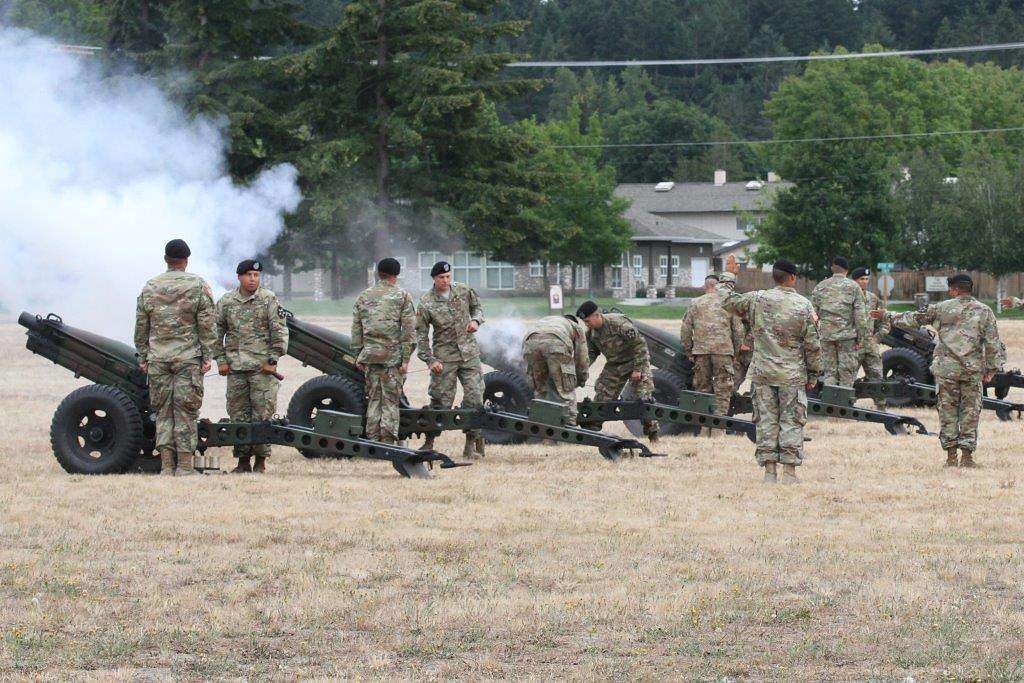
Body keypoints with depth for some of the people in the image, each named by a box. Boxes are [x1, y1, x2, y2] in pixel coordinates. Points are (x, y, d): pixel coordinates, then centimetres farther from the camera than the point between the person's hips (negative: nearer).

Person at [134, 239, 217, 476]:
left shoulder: (149, 287, 7)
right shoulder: (198, 285, -2)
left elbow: (141, 327, 9)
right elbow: (206, 325, -5)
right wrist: (207, 356, -3)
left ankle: (166, 467, 2)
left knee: (163, 412, 6)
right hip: (189, 358, -2)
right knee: (186, 412, 0)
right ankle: (185, 466, -2)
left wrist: (143, 358, 15)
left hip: (158, 359, 2)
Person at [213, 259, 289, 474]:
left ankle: (261, 460, 1)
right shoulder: (226, 302, 10)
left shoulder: (269, 300, 1)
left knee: (262, 414, -4)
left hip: (262, 367, -3)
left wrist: (272, 360, -8)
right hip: (235, 368, 3)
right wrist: (221, 360, 5)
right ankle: (243, 460, 9)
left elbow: (280, 332, -1)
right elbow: (217, 334, 14)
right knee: (238, 415, 4)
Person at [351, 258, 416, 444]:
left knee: (373, 399, 10)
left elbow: (356, 329, 11)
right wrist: (406, 358, -5)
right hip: (392, 356, -3)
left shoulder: (363, 297, 10)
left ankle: (372, 440, 9)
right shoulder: (402, 296, 0)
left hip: (369, 354, 3)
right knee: (390, 401, 0)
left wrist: (358, 355, 16)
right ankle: (388, 443, -3)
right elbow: (409, 330, -6)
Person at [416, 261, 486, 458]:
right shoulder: (426, 304, -7)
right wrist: (430, 360, -10)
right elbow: (421, 335, -4)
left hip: (469, 354, 3)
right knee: (441, 401, -4)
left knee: (474, 398, -3)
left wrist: (476, 320, 0)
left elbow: (477, 307, 22)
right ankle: (428, 444, 8)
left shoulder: (464, 291, 3)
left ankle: (471, 445, 4)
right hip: (444, 357, -3)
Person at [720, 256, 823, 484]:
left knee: (766, 421, 6)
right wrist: (814, 374, 8)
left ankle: (769, 470, 4)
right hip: (792, 375, -2)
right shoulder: (804, 306, -6)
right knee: (791, 422, 3)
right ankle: (789, 471, -1)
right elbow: (813, 345, -3)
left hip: (762, 373, 2)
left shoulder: (757, 300, -3)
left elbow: (727, 302, 11)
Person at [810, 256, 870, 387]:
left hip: (825, 334, 2)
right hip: (847, 334, -2)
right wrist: (862, 338, -2)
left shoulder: (821, 287, 7)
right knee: (847, 372, 3)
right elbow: (860, 314, -5)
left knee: (829, 371, 7)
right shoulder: (853, 287, -1)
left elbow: (813, 312, 8)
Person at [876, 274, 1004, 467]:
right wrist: (992, 369, 7)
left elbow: (915, 318, 11)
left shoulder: (942, 308, 2)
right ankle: (967, 455, 3)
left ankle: (950, 454, 3)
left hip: (946, 368, -1)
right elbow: (993, 343, 0)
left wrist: (888, 316, 23)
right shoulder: (984, 312, 4)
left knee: (947, 410, 6)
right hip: (973, 370, 1)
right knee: (970, 412, 5)